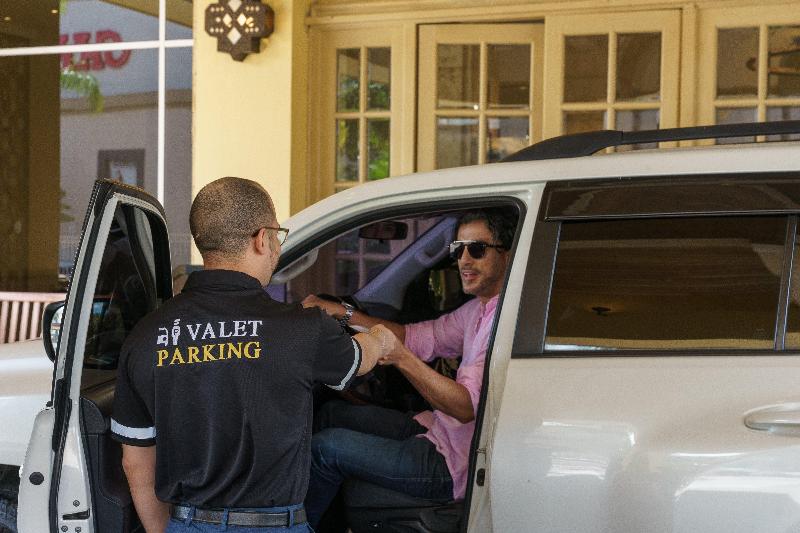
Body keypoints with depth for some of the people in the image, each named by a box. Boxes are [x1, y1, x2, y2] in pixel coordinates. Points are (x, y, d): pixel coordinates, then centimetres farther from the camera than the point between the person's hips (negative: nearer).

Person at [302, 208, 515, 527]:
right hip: (439, 429, 10)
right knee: (333, 413, 17)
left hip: (456, 465, -10)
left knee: (326, 447, -10)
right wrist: (343, 313, 7)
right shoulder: (479, 309, 10)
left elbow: (467, 407, -30)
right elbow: (418, 337, 14)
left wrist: (401, 358, -38)